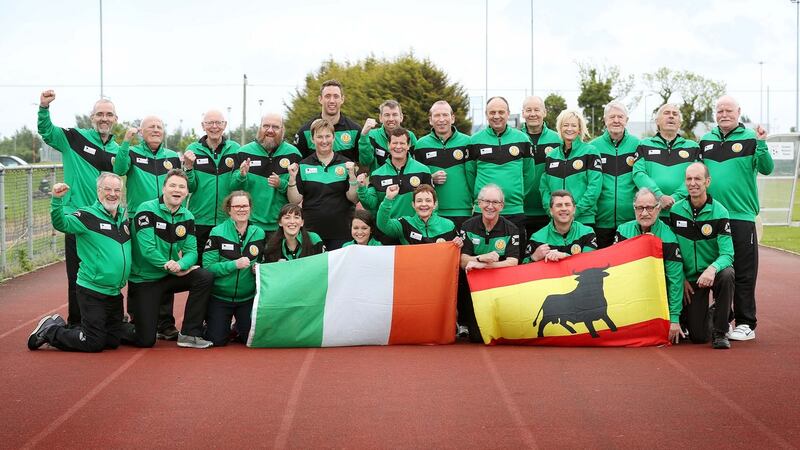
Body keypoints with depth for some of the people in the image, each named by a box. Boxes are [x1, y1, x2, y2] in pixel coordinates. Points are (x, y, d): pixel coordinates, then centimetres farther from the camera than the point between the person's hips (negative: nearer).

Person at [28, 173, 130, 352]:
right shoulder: (87, 216, -11)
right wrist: (57, 199, -41)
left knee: (113, 341, 15)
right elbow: (61, 223, -29)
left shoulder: (124, 215, 10)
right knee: (93, 343, -5)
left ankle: (60, 326, 30)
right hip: (92, 292, -7)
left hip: (115, 293, 7)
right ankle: (49, 331, 17)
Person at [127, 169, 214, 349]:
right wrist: (173, 268, -18)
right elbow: (148, 250, -23)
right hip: (144, 278, -5)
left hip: (170, 276, 5)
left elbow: (191, 251, -5)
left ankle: (190, 334, -11)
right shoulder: (147, 210, -16)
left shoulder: (187, 217, 2)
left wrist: (180, 265, -27)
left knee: (205, 277, -21)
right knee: (145, 340, -9)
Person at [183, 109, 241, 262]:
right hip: (199, 220, 0)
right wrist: (188, 167, -16)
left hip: (228, 220, 1)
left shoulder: (235, 149, 3)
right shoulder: (193, 149, 2)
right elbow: (190, 188, 0)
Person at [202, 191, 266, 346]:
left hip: (248, 297, 3)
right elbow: (207, 267, -14)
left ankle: (238, 328, 27)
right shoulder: (217, 233, -10)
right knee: (216, 340, -7)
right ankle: (209, 324, 27)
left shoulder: (259, 233, 1)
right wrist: (234, 265, -24)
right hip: (219, 297, -3)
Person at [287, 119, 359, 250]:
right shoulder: (304, 166, 5)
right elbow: (295, 200, 2)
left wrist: (352, 175, -15)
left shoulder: (345, 164, 3)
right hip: (311, 233, 0)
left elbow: (354, 199, -2)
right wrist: (292, 178, -12)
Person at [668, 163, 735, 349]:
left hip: (713, 272, -1)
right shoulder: (675, 210, -4)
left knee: (727, 275, -39)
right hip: (689, 277, 1)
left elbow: (727, 254, -17)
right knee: (698, 337, -10)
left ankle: (720, 333, -20)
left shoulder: (719, 212, -11)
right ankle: (705, 313, 29)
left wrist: (713, 269, -37)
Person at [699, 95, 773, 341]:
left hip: (741, 215, -4)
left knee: (743, 274, -1)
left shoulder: (750, 139, -1)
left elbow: (767, 169, -11)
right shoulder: (706, 141, 12)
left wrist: (761, 144, -25)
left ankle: (745, 324, 5)